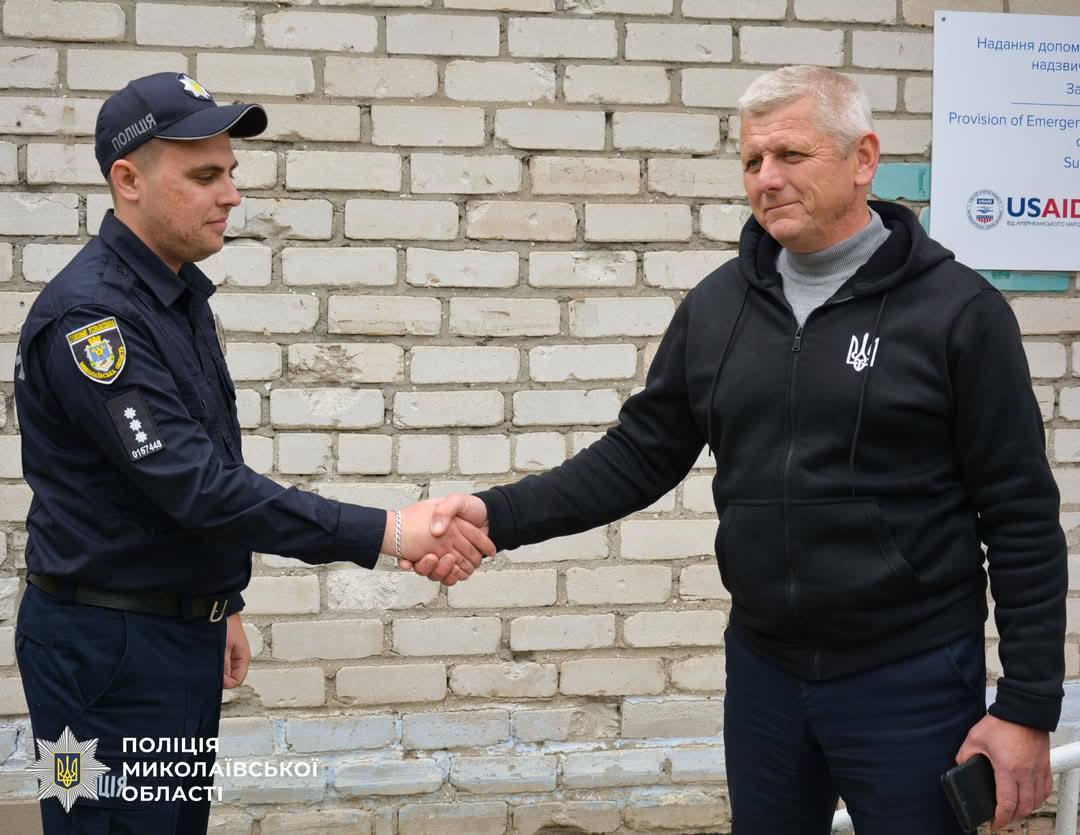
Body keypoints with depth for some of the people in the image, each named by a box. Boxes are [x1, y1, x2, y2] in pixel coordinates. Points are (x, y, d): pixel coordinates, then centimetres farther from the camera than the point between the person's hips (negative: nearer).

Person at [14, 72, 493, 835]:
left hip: (184, 632, 9)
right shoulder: (89, 313, -21)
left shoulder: (182, 293, 9)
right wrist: (383, 533, -31)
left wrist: (221, 602, 21)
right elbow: (193, 485, -29)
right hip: (108, 647, -9)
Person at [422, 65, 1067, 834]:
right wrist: (501, 516, -9)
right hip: (762, 669, 4)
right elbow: (640, 455, 5)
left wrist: (1028, 707, -11)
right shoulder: (718, 306, 3)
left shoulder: (957, 309, -9)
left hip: (910, 681, -4)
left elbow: (1022, 519, -9)